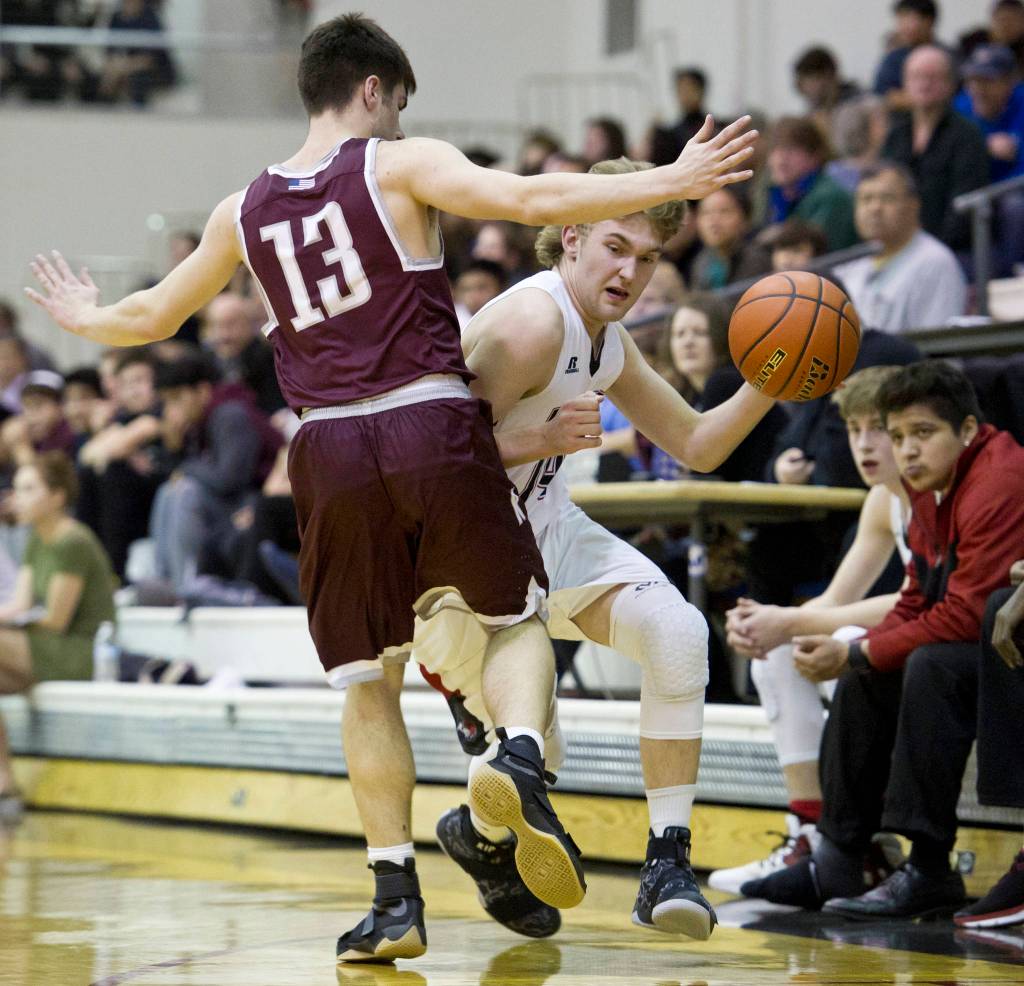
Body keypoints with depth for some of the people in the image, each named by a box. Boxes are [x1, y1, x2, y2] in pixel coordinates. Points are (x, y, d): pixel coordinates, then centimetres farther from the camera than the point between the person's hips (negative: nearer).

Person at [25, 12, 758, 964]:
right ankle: (521, 757, -17)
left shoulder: (245, 210, 15)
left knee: (369, 682, 13)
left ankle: (396, 897, 8)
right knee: (514, 618, 14)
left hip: (327, 449, 3)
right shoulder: (402, 165, 3)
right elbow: (531, 197, -12)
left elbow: (149, 317, 27)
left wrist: (83, 319, 49)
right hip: (433, 425, -3)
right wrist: (671, 183, -11)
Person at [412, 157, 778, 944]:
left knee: (676, 631, -16)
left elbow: (697, 445, 12)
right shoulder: (531, 323, -24)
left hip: (541, 526, 8)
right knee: (534, 745, -12)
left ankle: (668, 862, -12)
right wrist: (542, 441, -40)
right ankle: (481, 835, 25)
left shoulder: (610, 343, 4)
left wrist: (768, 385, -5)